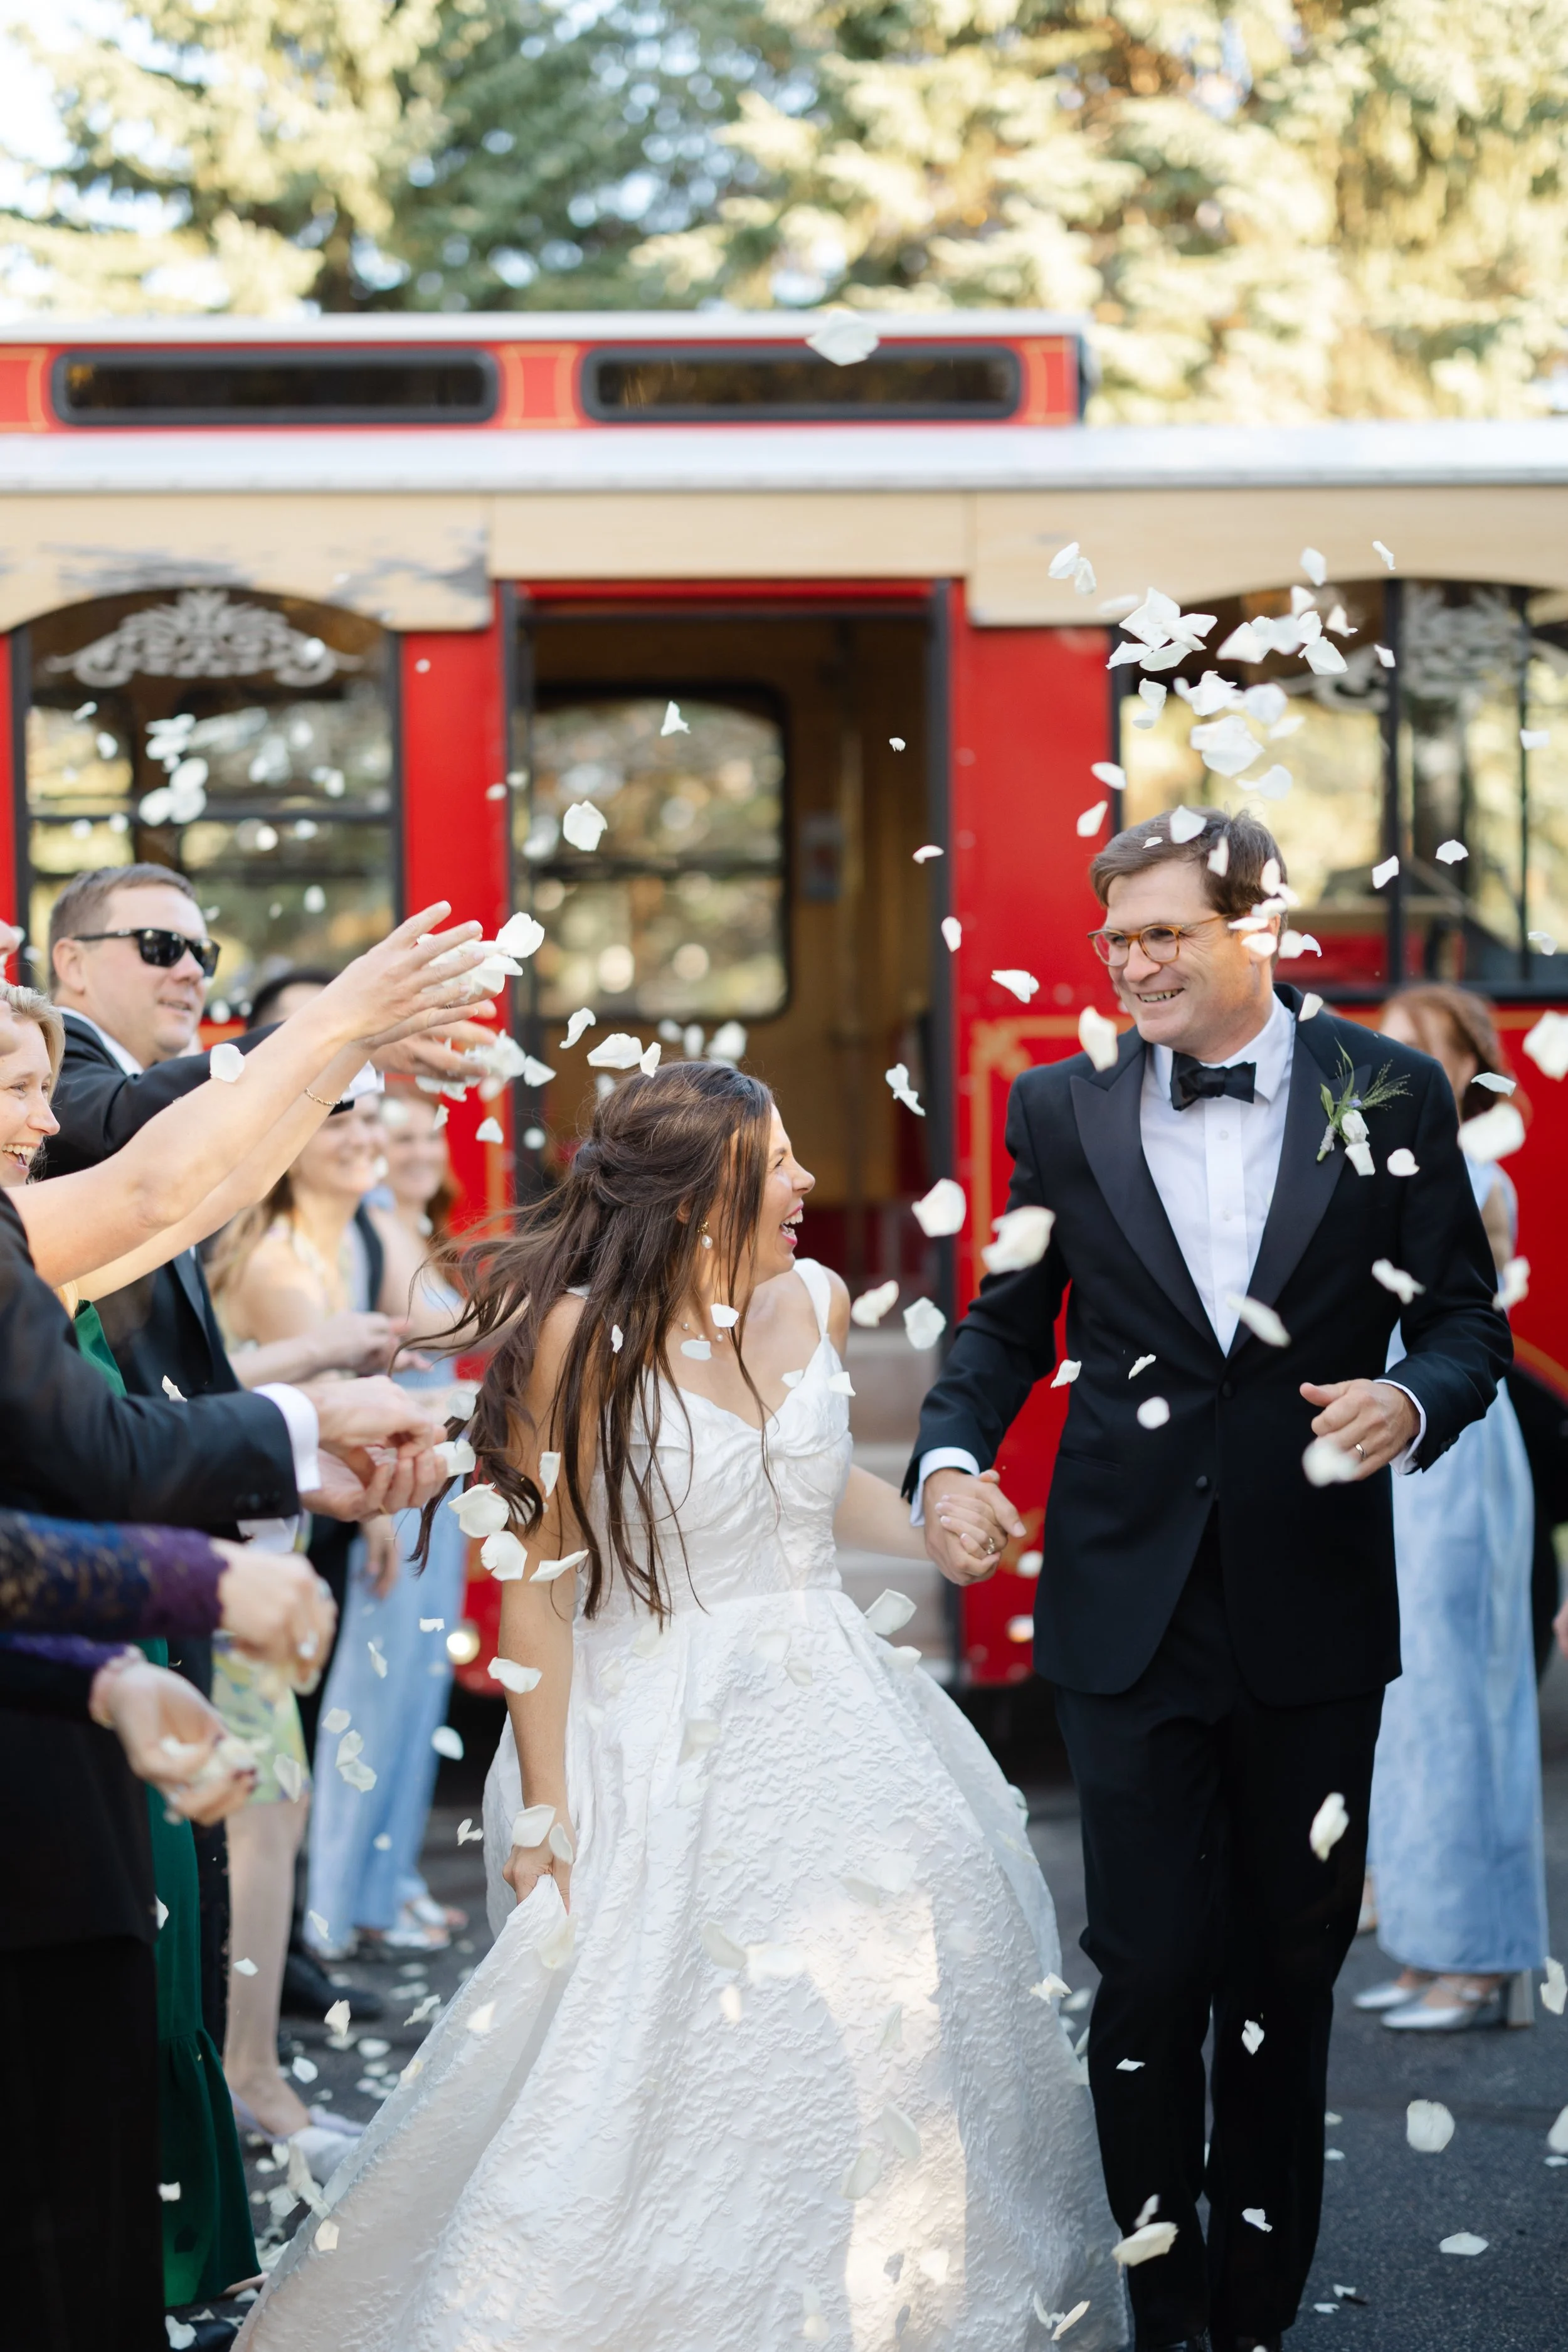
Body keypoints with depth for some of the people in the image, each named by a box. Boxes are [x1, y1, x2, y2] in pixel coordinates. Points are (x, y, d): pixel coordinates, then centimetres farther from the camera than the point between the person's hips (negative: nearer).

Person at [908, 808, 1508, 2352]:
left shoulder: (1388, 1094, 0)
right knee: (1151, 1967, 0)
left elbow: (1465, 1318, 4)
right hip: (1129, 1612, 0)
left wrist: (1413, 1400, -17)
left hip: (1314, 1614, 0)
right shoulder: (1062, 1110, 4)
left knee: (1287, 1970, 11)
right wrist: (952, 1453, -8)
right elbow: (1009, 1321, 10)